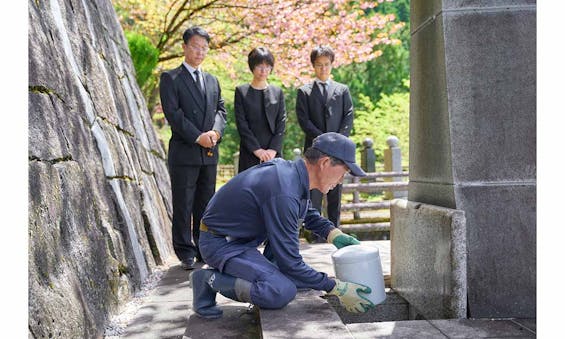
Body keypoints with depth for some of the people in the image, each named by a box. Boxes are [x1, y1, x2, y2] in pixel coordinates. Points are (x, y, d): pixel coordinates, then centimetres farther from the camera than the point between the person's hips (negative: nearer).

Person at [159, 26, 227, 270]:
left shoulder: (212, 80, 18)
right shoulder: (170, 78, -1)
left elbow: (220, 109, 12)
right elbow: (173, 113, -11)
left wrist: (215, 132, -8)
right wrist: (198, 137, -16)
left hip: (209, 153, 5)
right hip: (184, 152, -5)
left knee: (206, 204, 10)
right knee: (183, 205, 0)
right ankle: (186, 253, 10)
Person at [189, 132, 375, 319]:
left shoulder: (289, 168, 0)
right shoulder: (284, 194, -29)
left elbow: (309, 213, 23)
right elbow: (290, 264, -23)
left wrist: (334, 234, 6)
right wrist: (337, 288, -16)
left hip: (241, 238, 10)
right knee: (283, 292, -26)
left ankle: (270, 270, 13)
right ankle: (210, 279, -9)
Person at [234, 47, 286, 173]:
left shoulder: (277, 92, 11)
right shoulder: (241, 91, 4)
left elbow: (282, 122, 5)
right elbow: (241, 124, -2)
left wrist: (273, 149, -7)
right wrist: (257, 149, -10)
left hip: (273, 153, 2)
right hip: (249, 153, -2)